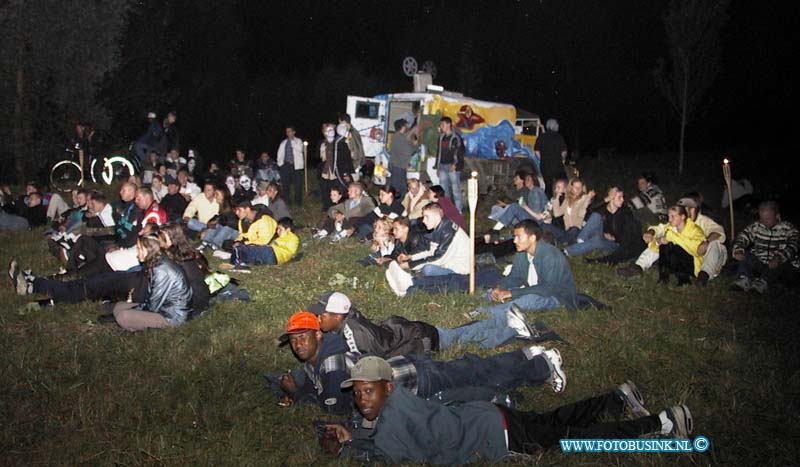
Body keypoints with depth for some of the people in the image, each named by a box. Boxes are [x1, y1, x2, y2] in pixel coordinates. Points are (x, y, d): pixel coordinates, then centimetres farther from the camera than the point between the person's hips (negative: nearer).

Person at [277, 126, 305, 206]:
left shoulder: (298, 141, 7)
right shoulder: (283, 143, 18)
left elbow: (300, 149, -12)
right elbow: (280, 153, 18)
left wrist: (293, 142, -14)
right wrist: (280, 163, 7)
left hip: (296, 165, -4)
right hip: (285, 165, 4)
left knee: (297, 185, -6)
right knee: (285, 185, 6)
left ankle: (298, 201, 3)